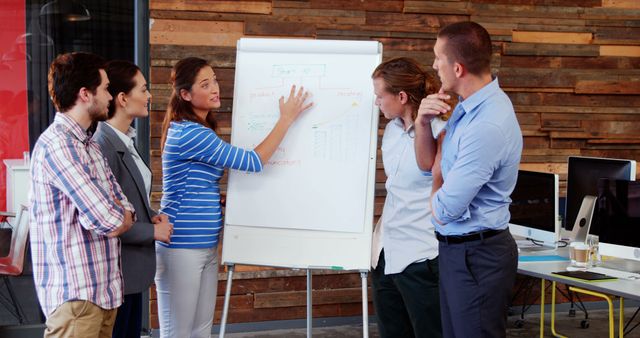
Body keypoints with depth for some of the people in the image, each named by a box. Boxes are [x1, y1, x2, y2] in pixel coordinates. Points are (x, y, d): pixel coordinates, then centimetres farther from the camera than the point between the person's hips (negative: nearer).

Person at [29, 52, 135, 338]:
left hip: (104, 290, 9)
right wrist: (121, 216, 1)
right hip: (76, 293, -9)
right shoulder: (56, 145, -16)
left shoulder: (88, 145, 16)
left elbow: (125, 212, 15)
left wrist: (119, 214, -7)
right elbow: (110, 224, -20)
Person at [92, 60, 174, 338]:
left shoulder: (125, 141, 10)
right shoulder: (104, 146, -20)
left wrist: (151, 216, 4)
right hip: (116, 271, -9)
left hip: (132, 271, 9)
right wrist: (153, 231, -14)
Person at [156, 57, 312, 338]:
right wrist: (287, 119, -13)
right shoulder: (189, 133, -19)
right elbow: (253, 162, -18)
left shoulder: (201, 131, 13)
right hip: (182, 248, -10)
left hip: (206, 247, 10)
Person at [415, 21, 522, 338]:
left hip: (477, 255, -10)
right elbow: (427, 162, 14)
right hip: (456, 248, 10)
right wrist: (423, 122, -4)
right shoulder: (469, 105, 4)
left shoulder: (488, 126, -28)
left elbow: (444, 212, -24)